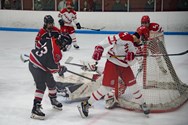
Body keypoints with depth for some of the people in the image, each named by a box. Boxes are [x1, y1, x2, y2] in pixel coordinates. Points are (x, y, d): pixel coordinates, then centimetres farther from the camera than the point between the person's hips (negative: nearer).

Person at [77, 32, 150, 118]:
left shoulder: (135, 46, 6)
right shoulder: (126, 37, -19)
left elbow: (131, 63, 6)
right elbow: (109, 40, -22)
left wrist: (130, 58, -15)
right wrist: (99, 48, -27)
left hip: (124, 65, 8)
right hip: (112, 63, -8)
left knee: (133, 85, 9)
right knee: (107, 87, -12)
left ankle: (142, 104, 32)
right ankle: (86, 104, -2)